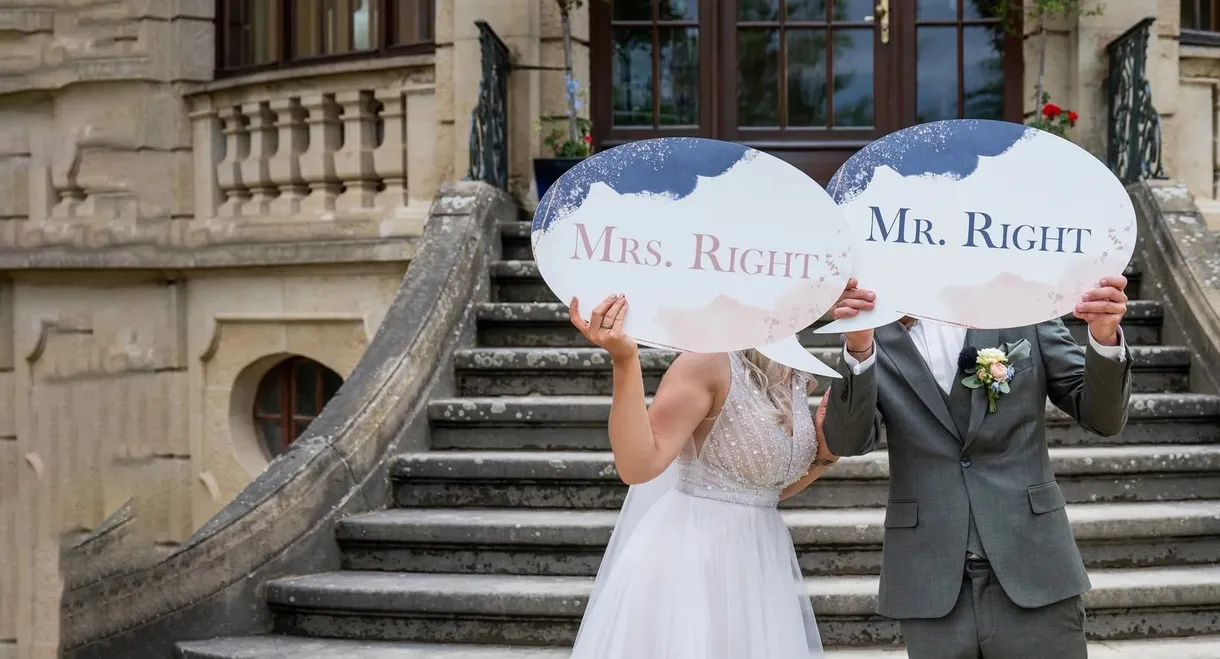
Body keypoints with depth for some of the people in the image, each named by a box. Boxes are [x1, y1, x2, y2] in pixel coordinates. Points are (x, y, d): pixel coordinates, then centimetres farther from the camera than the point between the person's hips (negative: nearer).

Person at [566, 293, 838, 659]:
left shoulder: (794, 377, 6)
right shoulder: (709, 363, -16)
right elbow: (637, 466, -25)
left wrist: (825, 449, -2)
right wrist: (624, 361, -34)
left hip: (758, 561, 7)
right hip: (695, 556, -7)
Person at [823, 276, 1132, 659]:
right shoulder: (876, 335, 3)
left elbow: (1103, 418, 2)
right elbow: (847, 441, -8)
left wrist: (1104, 337, -17)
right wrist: (858, 347, -24)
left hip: (1032, 576, 0)